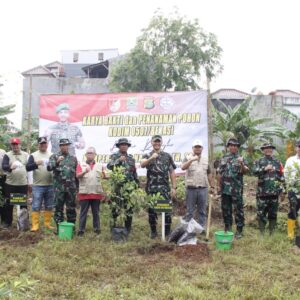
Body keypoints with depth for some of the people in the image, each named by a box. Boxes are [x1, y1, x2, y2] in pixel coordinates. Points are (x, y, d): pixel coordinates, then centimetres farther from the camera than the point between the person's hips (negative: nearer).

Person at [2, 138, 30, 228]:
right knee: (8, 204, 4)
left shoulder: (26, 155, 7)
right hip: (10, 184, -1)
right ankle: (7, 222, 15)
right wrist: (10, 167, -35)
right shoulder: (7, 155, 1)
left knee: (24, 204, 7)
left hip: (23, 184, 1)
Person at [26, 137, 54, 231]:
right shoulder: (33, 155, 3)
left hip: (50, 185, 3)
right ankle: (35, 225, 1)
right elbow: (27, 167, -7)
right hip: (37, 186, -3)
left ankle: (47, 223, 17)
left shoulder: (52, 155, 10)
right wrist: (36, 164, -25)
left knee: (49, 206, 8)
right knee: (36, 206, -3)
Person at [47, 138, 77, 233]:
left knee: (71, 208, 6)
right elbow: (49, 168, -11)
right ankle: (59, 227, 12)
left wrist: (77, 186, 12)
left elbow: (77, 173, 16)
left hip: (71, 187, 2)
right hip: (59, 187, -2)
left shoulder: (73, 158, 13)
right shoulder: (54, 157, 5)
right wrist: (57, 162, -28)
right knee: (58, 208, 3)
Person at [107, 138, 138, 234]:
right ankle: (113, 226, 7)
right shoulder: (114, 156, 3)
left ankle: (128, 228, 14)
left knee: (129, 208, 6)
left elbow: (134, 172, 19)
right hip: (117, 185, -4)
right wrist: (119, 160, -24)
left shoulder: (131, 158, 15)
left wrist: (137, 183, 16)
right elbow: (109, 166, -15)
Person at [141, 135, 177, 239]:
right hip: (151, 188, 0)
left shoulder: (167, 156, 8)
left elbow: (172, 172, 7)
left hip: (164, 188, 0)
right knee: (151, 210, 5)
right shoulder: (147, 156, 7)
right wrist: (151, 158, -35)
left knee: (167, 209, 1)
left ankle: (168, 231, 12)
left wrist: (174, 187, 0)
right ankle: (153, 231, 17)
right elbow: (142, 164, -16)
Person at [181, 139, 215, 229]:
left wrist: (212, 186, 12)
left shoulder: (205, 160, 14)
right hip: (191, 188, -3)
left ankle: (202, 228, 15)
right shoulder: (188, 158, 2)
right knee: (190, 211, 4)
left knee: (202, 211, 7)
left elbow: (209, 174, 16)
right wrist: (191, 160, -32)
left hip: (203, 188, 3)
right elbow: (183, 167, -19)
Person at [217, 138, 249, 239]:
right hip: (225, 189, 3)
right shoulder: (224, 158, 11)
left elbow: (245, 171, -11)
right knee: (226, 209, 10)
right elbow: (220, 173, 12)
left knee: (238, 210, -1)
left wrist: (242, 164, -30)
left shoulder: (240, 159, 3)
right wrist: (218, 185, 8)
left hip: (236, 189, -3)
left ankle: (239, 230, 6)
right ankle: (228, 228, 22)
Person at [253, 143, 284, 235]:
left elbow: (281, 177, 12)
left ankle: (272, 233, 16)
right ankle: (262, 233, 6)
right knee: (261, 213, -1)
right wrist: (264, 169, -22)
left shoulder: (277, 162, 13)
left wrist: (282, 190, 5)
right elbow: (255, 171, -12)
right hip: (262, 192, -2)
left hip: (274, 192, 2)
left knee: (273, 214, 7)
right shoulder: (259, 161, 6)